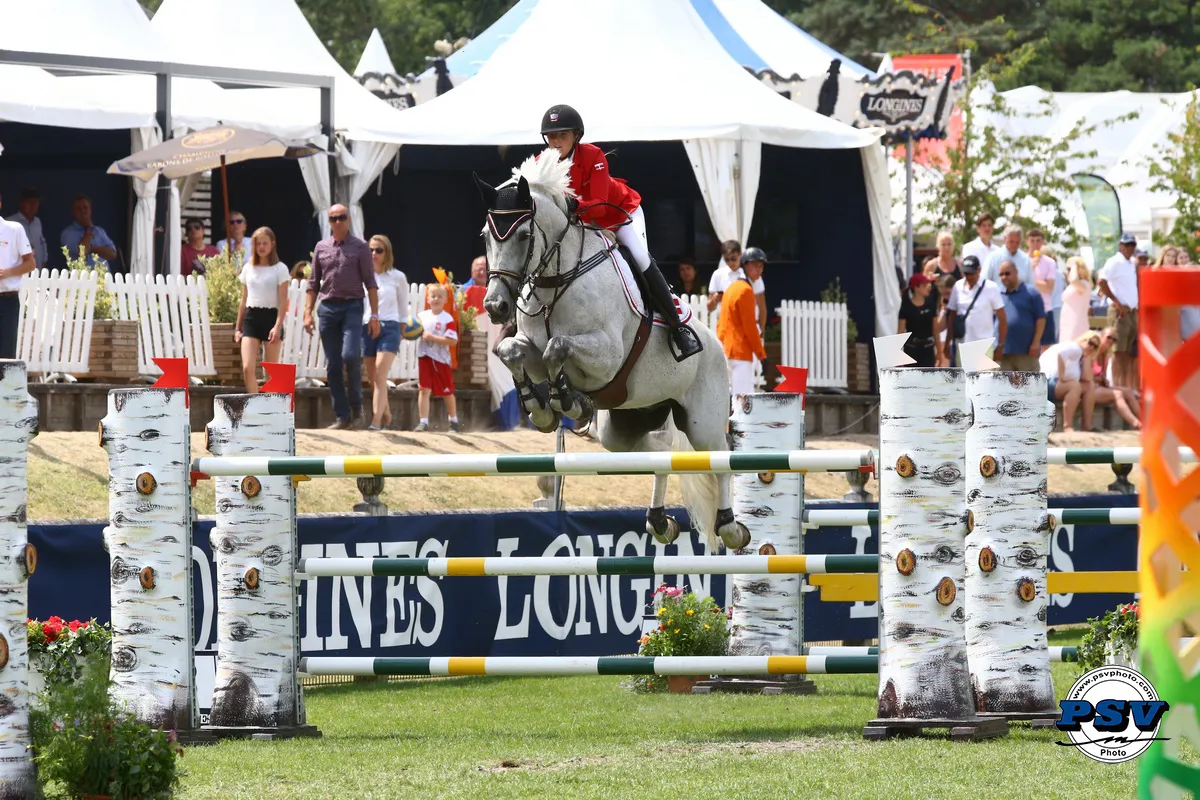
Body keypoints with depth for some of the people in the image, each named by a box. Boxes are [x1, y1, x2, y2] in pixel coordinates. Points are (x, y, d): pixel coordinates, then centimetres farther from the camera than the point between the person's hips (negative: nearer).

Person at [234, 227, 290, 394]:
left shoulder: (280, 269, 1)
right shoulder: (248, 268, 13)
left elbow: (283, 301, -5)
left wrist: (278, 326, -16)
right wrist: (238, 327, 15)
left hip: (271, 316, -3)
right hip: (251, 318, 3)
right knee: (248, 368, -12)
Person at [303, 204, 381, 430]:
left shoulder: (360, 247, 3)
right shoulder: (321, 247, 12)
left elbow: (370, 282, 1)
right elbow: (314, 283, 16)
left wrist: (374, 315, -6)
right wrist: (308, 312, 6)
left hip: (352, 307, -3)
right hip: (327, 307, 3)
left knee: (350, 356, -20)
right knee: (332, 365, 1)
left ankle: (356, 405, -1)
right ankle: (342, 416, 5)